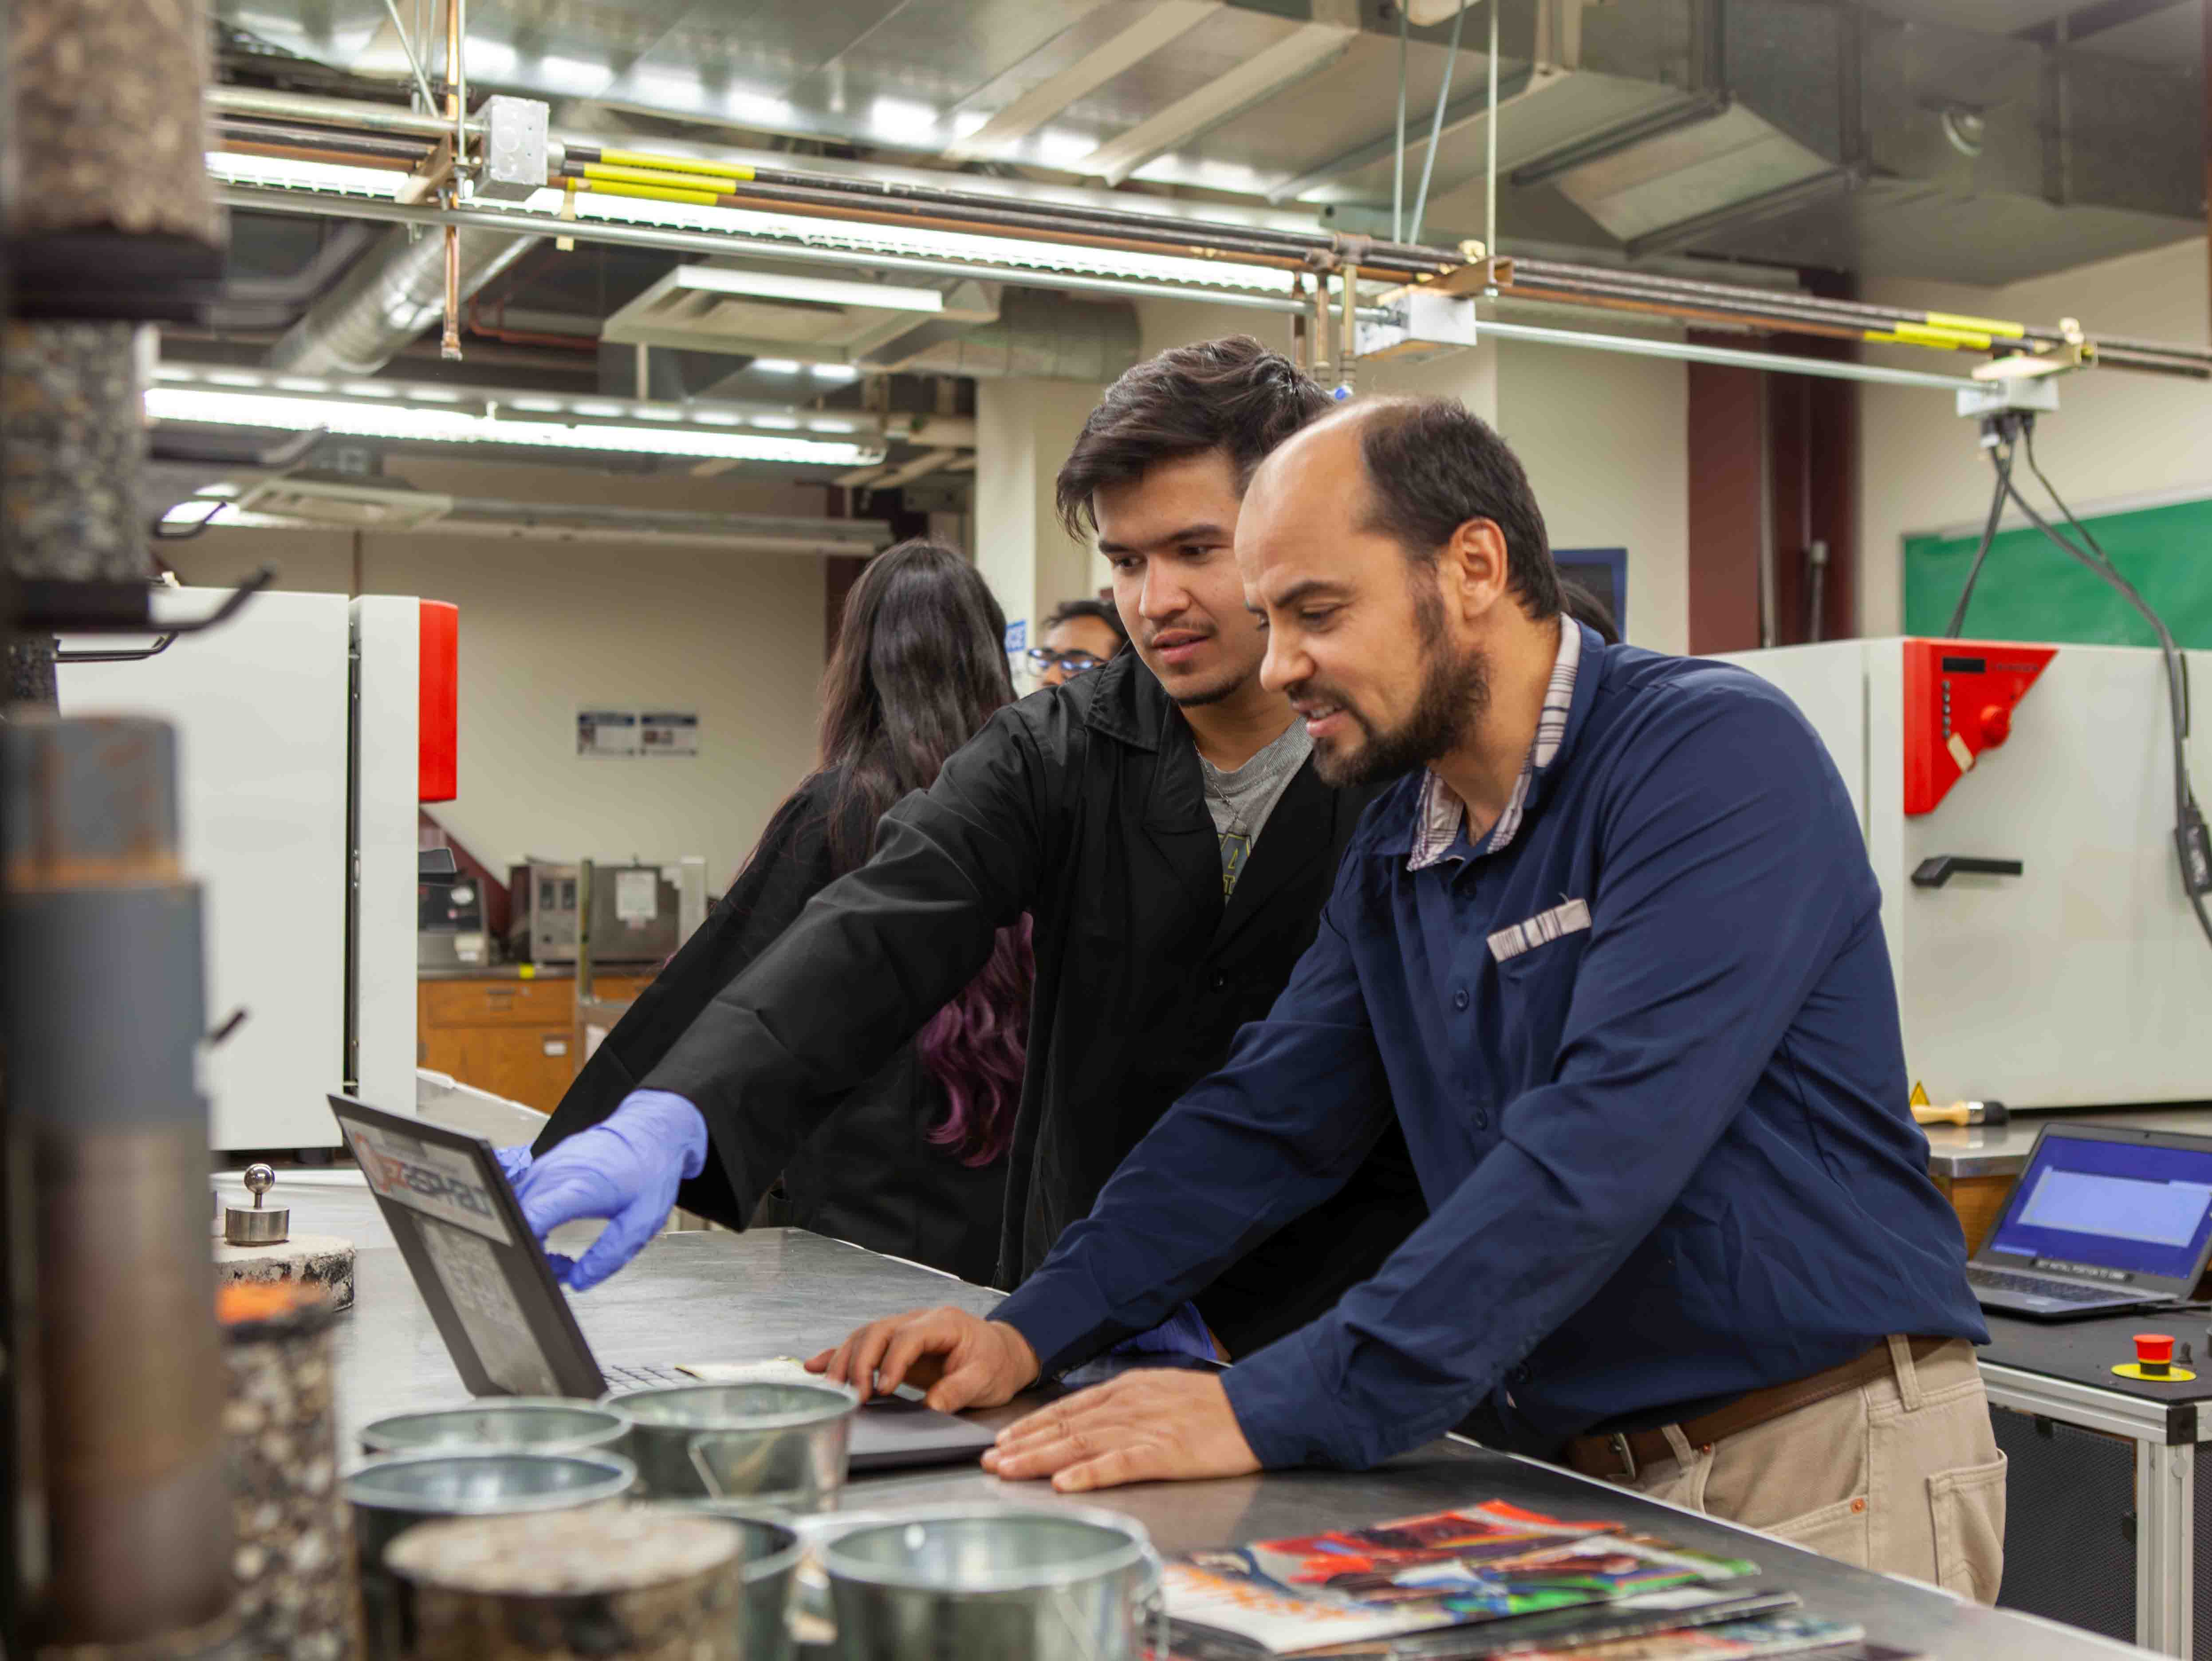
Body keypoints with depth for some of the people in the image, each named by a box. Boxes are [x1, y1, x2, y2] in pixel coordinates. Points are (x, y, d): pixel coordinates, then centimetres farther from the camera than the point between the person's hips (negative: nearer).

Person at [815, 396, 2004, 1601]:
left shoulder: (1717, 756, -18)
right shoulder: (1393, 856, 8)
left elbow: (1602, 1146, -28)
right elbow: (1263, 1118, 10)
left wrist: (1277, 1411, -29)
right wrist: (1032, 1329, -3)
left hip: (1820, 1468, -6)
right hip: (1581, 1477, 6)